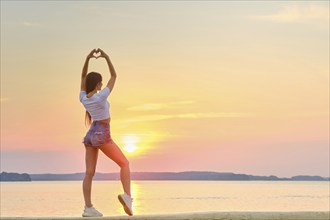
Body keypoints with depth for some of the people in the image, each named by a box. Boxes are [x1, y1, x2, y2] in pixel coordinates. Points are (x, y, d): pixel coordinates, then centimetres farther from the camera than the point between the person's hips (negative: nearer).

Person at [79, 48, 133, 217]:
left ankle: (88, 208, -6)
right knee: (124, 164, 3)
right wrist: (106, 58, -6)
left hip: (90, 135, 6)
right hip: (102, 136, -6)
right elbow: (114, 76, -8)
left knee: (89, 173, 2)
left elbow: (83, 77, 13)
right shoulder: (101, 97, -16)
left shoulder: (83, 98, 0)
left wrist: (88, 58, 8)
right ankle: (127, 196, -18)